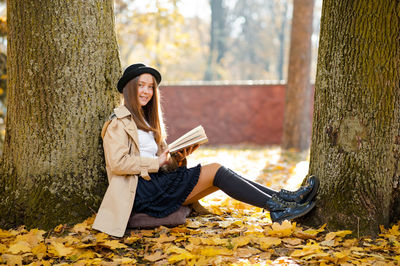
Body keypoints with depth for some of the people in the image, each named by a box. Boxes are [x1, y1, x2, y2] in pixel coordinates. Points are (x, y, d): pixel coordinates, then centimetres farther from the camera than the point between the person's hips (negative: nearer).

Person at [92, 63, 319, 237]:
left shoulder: (146, 120, 24)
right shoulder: (119, 122, -3)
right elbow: (118, 163, -17)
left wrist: (178, 157, -1)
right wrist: (156, 163, -13)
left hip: (156, 183, 8)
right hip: (140, 191, -8)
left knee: (217, 173, -8)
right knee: (215, 171, -17)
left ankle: (283, 198, -12)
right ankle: (276, 207, -17)